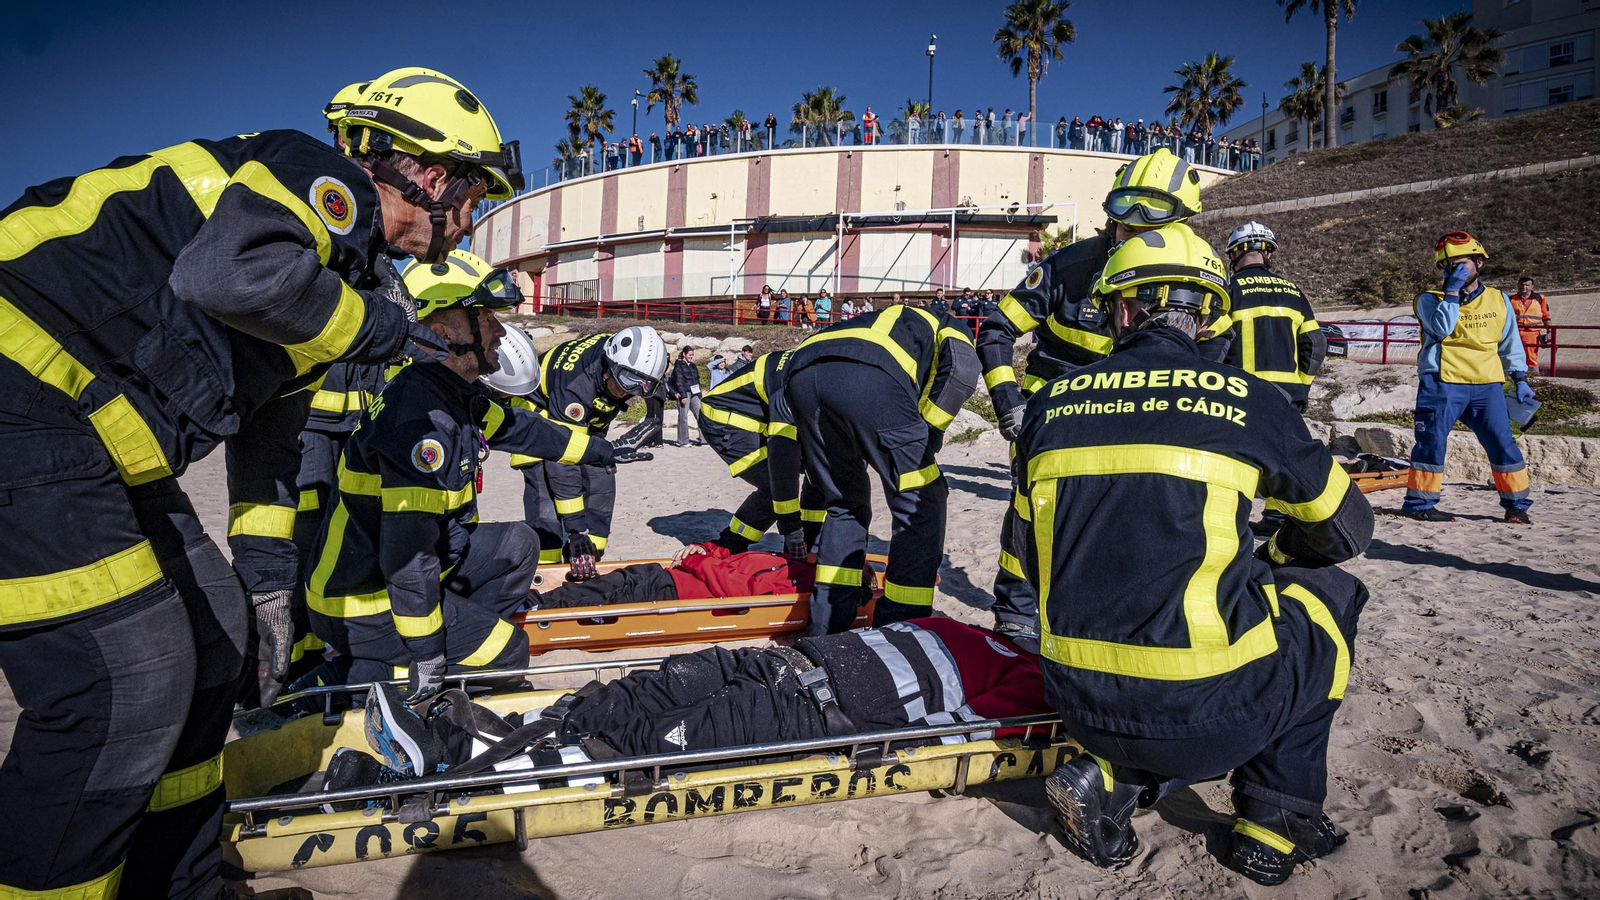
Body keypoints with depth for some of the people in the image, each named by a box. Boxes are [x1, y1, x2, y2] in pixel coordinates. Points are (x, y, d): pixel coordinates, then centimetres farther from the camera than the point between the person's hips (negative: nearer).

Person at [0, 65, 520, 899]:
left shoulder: (346, 257, 19)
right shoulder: (327, 180, -9)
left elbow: (270, 424, 23)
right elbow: (228, 269, -32)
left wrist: (265, 572, 21)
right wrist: (375, 324, -15)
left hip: (99, 447, 11)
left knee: (211, 631, 13)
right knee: (129, 682, -12)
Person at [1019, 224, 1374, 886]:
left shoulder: (1050, 403, 5)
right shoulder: (1248, 400, -2)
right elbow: (1347, 528, 14)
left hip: (1081, 703, 4)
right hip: (1205, 709, -3)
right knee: (1328, 591, 24)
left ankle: (1111, 779, 9)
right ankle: (1276, 821, 21)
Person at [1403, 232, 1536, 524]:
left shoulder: (1499, 300, 14)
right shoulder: (1431, 299, 2)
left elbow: (1510, 344, 20)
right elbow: (1442, 328, -17)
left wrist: (1520, 379, 16)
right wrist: (1452, 290, -17)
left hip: (1487, 385, 4)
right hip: (1442, 382, -3)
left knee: (1502, 442, 4)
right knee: (1432, 442, -5)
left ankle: (1517, 503, 16)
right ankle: (1419, 502, 3)